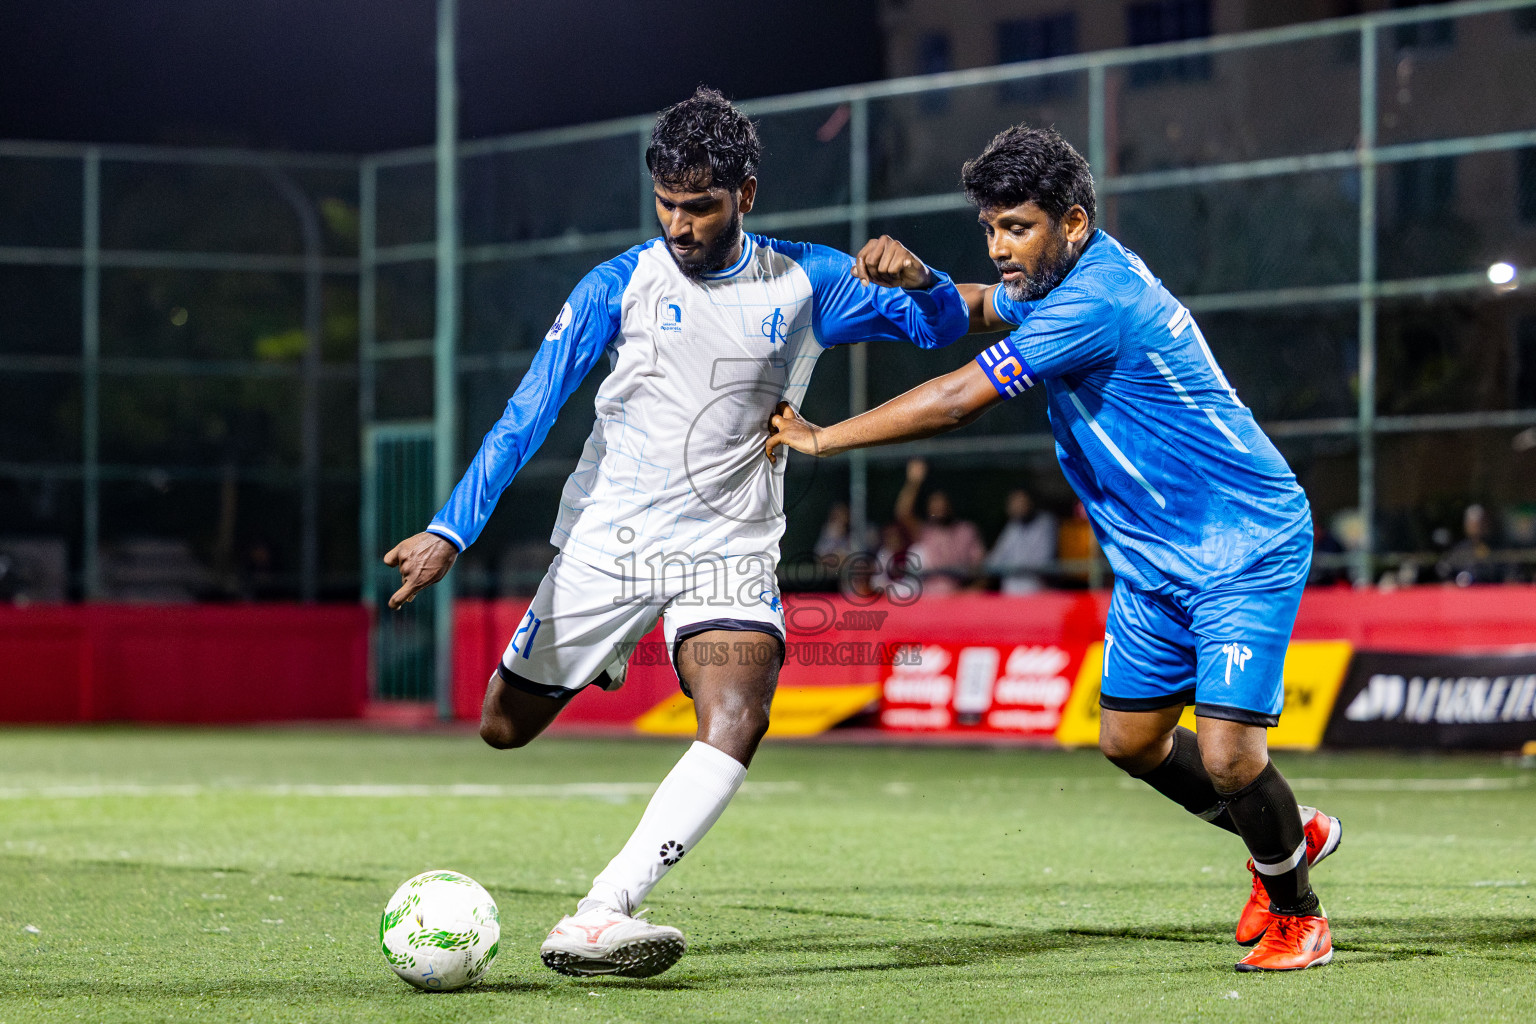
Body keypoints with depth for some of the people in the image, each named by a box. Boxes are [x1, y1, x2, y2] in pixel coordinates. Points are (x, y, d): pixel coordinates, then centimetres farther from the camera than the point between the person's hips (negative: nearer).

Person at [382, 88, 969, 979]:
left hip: (730, 553, 0)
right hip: (606, 542, 0)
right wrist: (451, 531, -19)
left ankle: (596, 919, -35)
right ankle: (605, 664, 44)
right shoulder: (619, 287, -5)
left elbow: (944, 323, 4)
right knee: (505, 729, 8)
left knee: (738, 721, -27)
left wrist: (915, 277, -21)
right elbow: (526, 417, -9)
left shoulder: (803, 284, 1)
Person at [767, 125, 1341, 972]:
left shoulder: (1096, 300, -27)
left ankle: (1296, 914, 10)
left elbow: (958, 400, -26)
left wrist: (821, 439, -17)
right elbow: (978, 309, 23)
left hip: (1246, 548, -10)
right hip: (1156, 560, 10)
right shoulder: (1062, 281, 4)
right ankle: (1290, 835, 35)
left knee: (1226, 755, -16)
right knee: (1130, 740, 13)